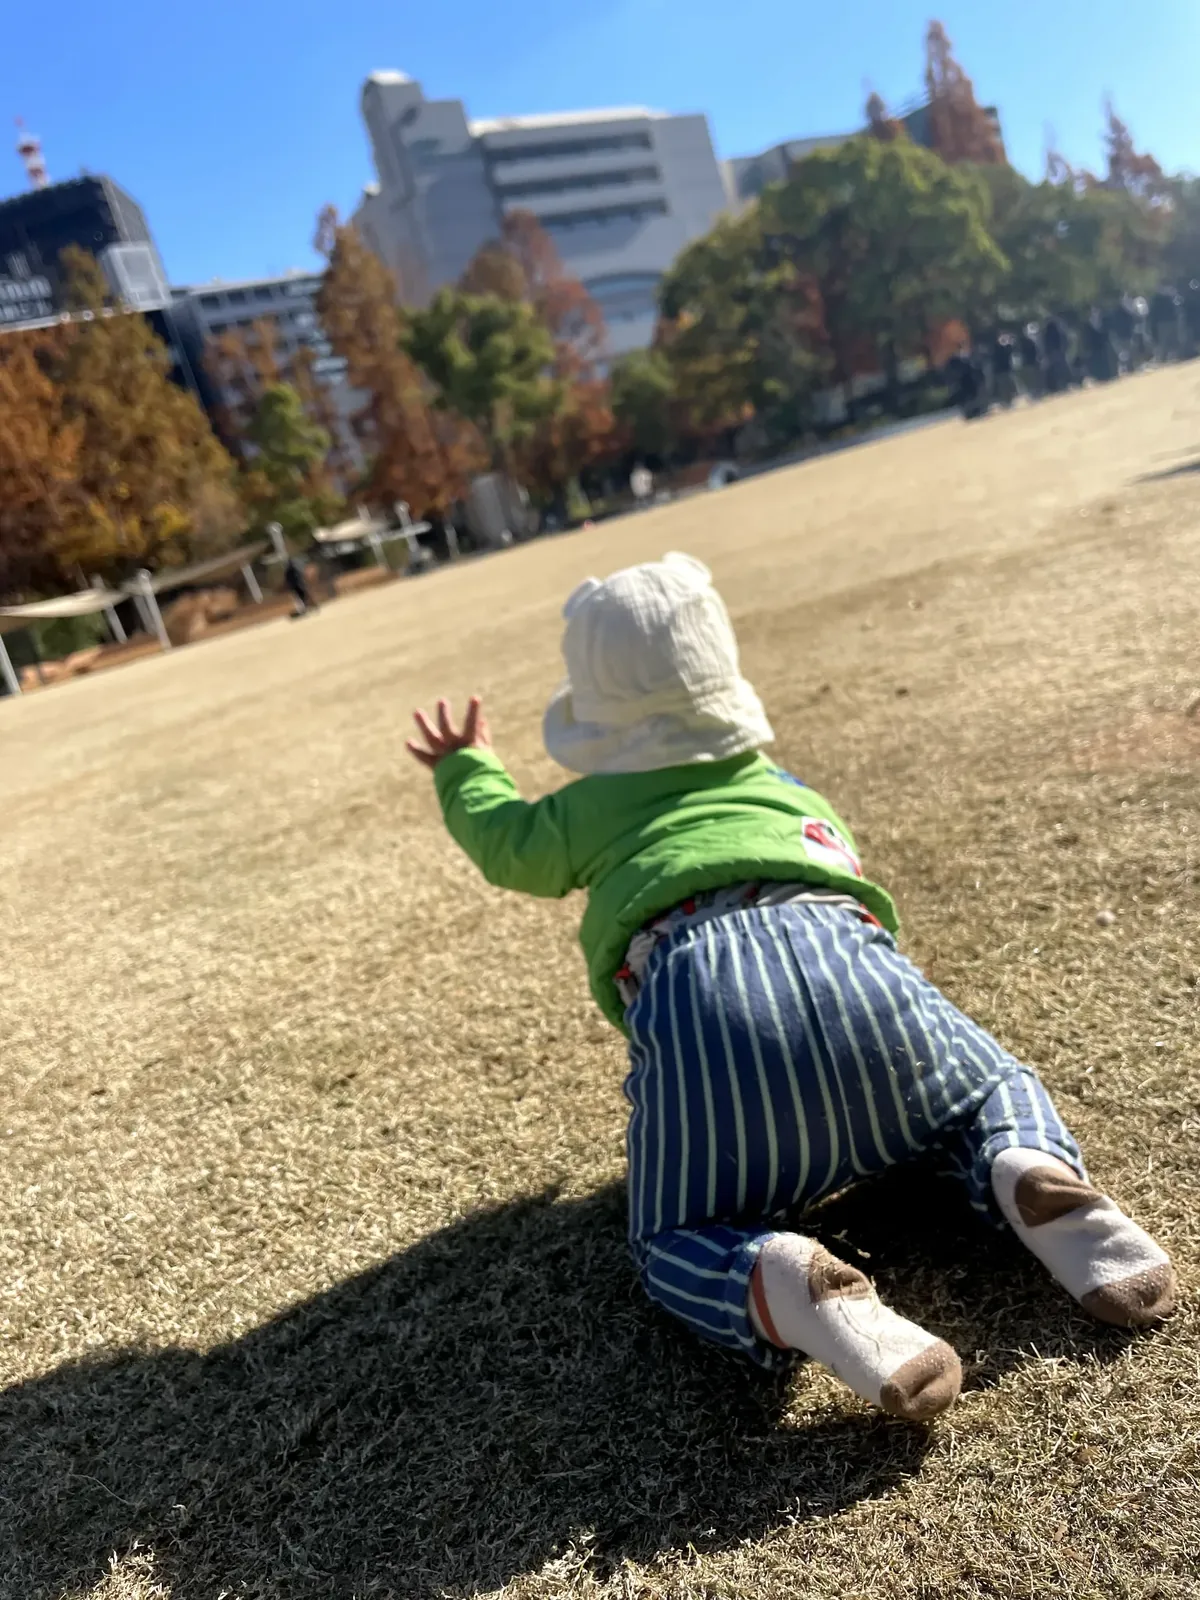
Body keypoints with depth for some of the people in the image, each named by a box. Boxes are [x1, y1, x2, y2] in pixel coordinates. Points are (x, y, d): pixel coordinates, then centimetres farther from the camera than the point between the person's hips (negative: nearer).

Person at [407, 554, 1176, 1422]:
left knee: (676, 1245, 16)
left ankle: (786, 1289, -20)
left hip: (690, 995, -2)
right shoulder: (786, 786, 36)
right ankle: (1036, 1177, -7)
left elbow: (507, 844, 41)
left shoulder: (586, 809, 29)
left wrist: (466, 770, 60)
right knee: (999, 1089, 30)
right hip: (841, 947, 3)